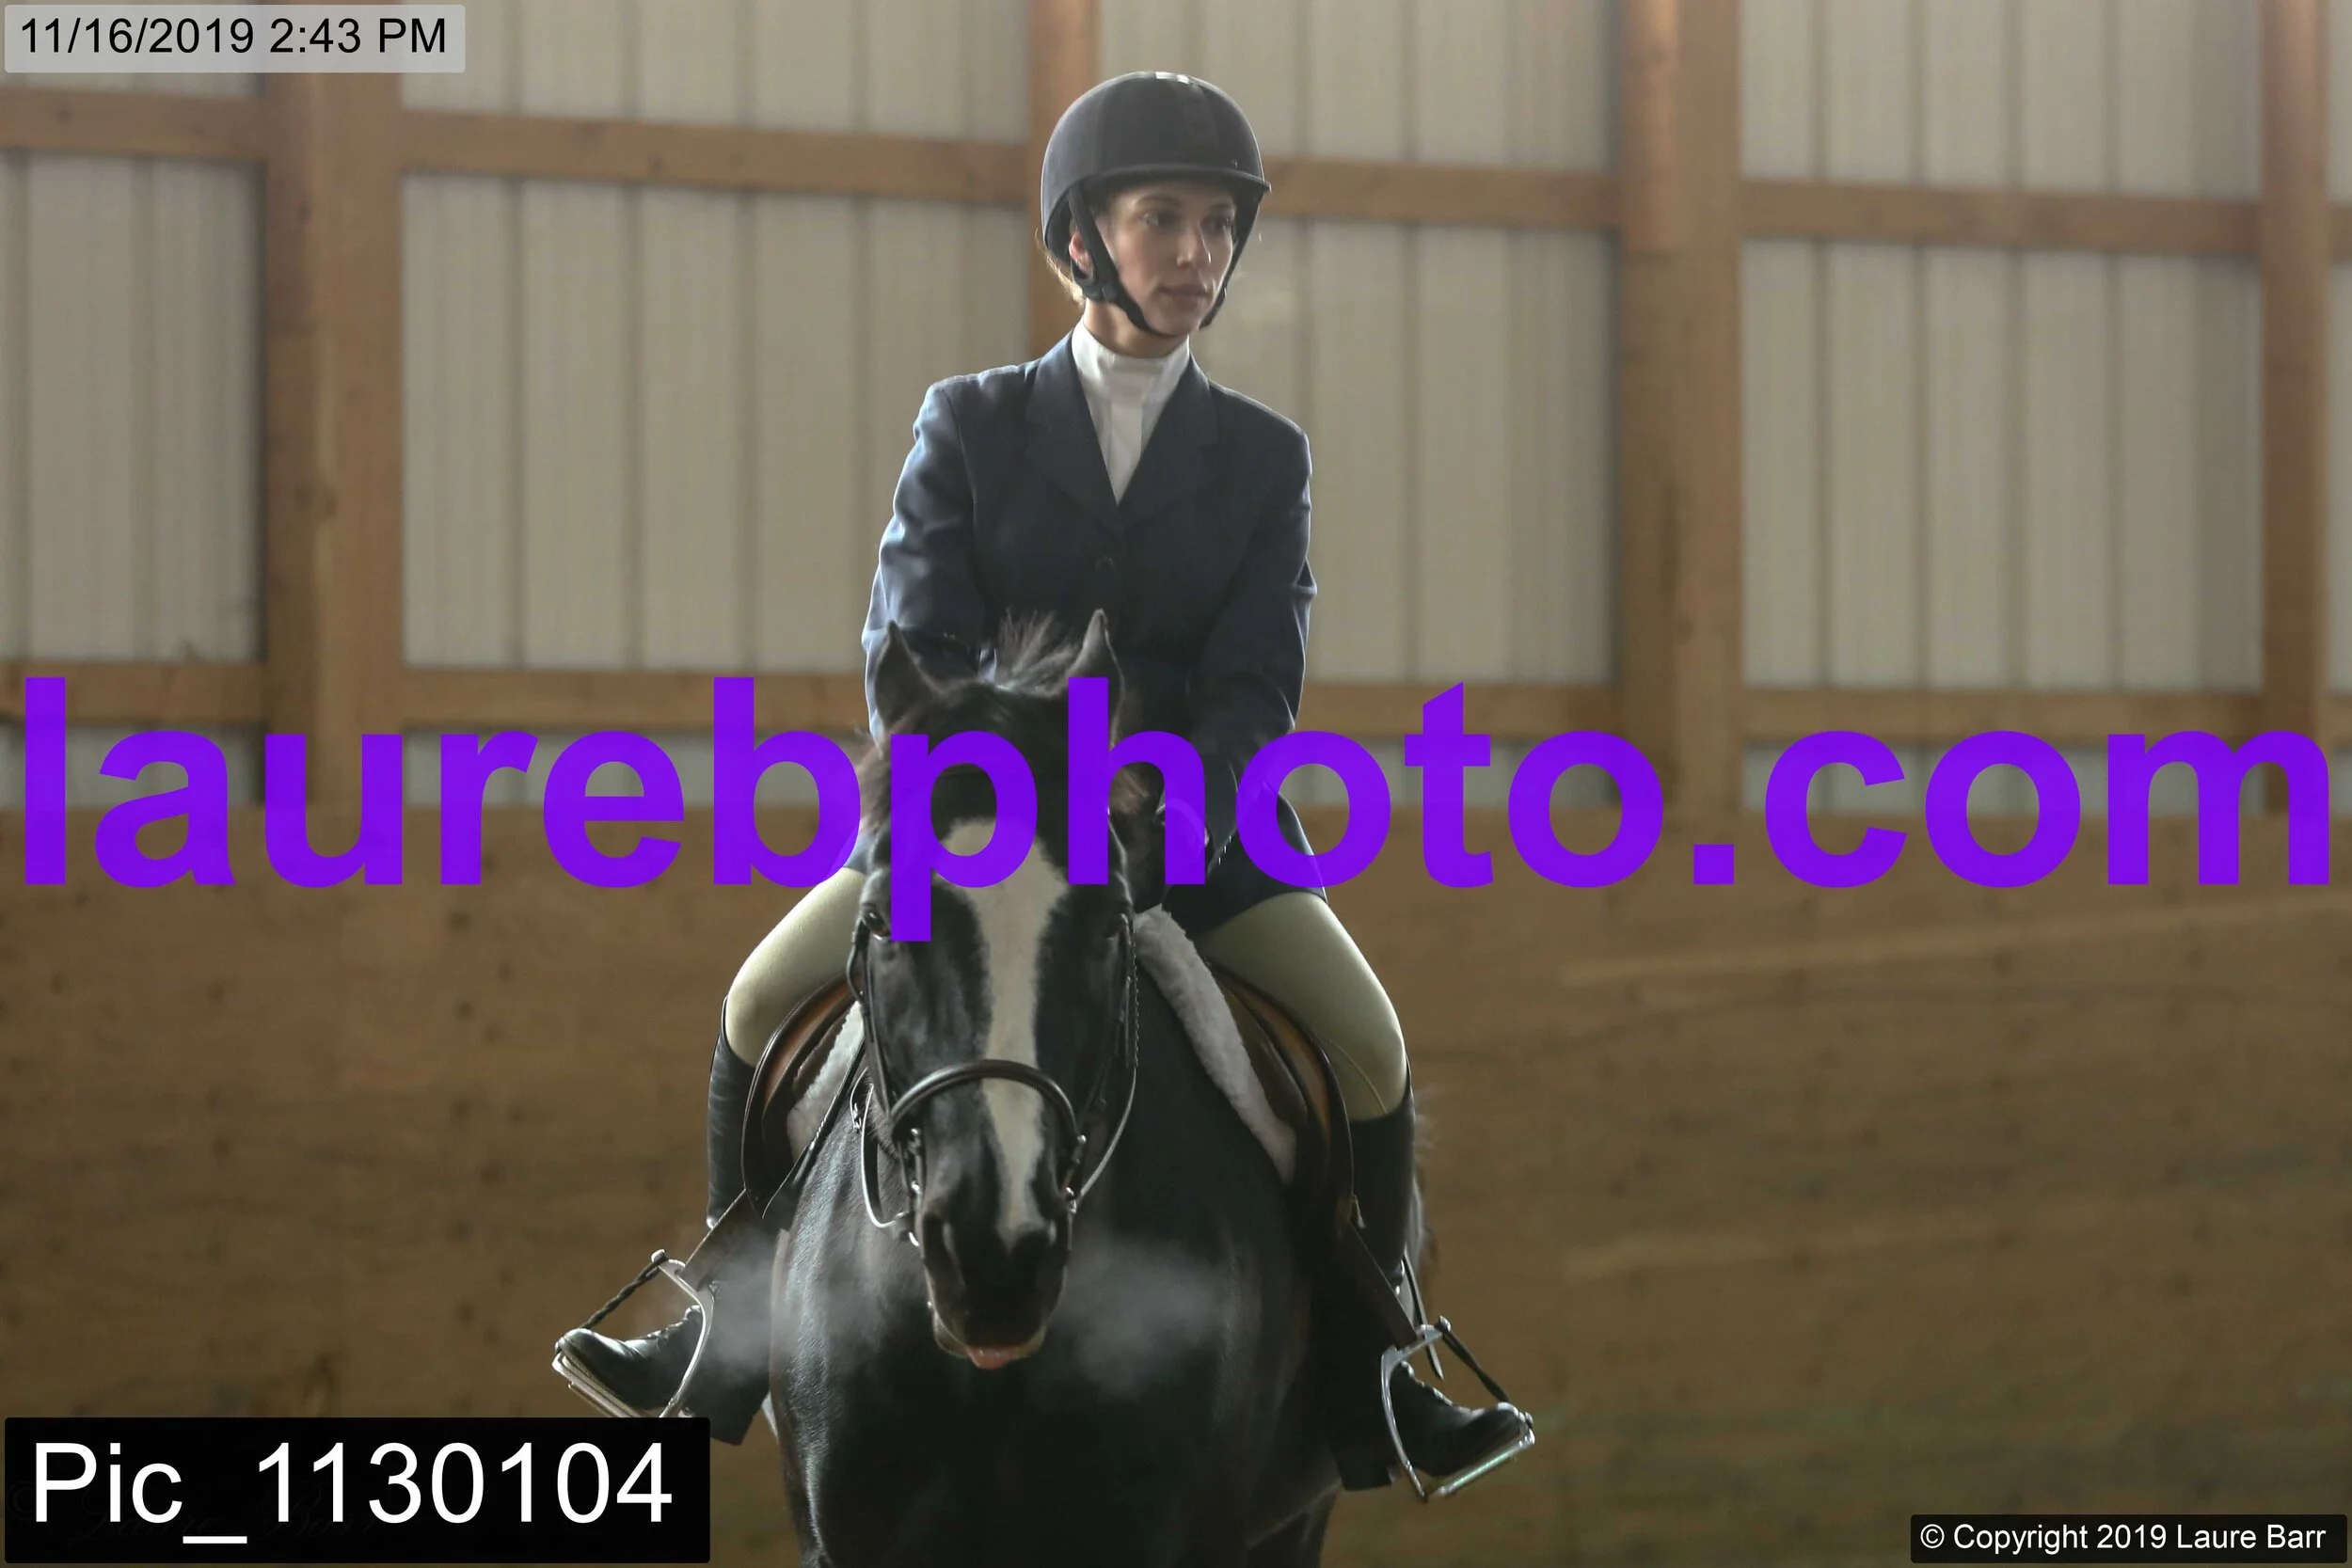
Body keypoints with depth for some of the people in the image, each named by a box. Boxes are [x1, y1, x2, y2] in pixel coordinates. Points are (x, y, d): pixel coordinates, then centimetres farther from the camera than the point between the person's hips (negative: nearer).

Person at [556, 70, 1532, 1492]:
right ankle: (730, 1343, 8)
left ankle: (1369, 1387, -2)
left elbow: (1254, 691, -8)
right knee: (765, 1007, -10)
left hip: (1204, 836, 0)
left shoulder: (1264, 457, 2)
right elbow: (912, 652, -8)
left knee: (1368, 1047, -18)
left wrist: (1171, 833, -25)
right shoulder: (972, 427, 0)